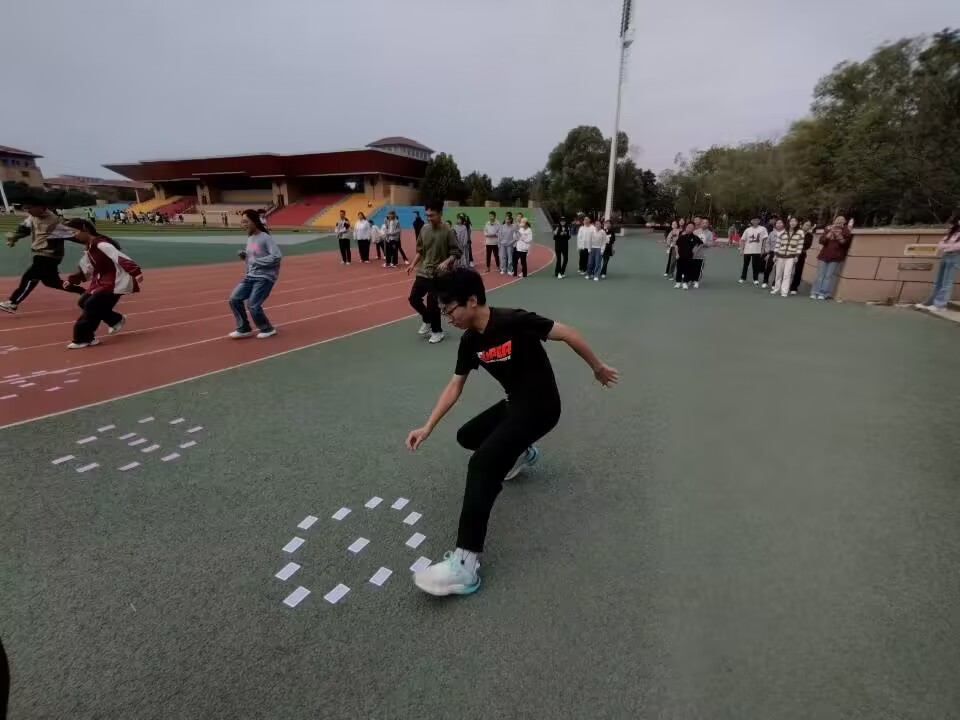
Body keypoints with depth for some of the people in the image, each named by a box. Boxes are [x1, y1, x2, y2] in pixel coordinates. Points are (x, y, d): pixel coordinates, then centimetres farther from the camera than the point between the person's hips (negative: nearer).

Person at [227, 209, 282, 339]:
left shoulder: (266, 238, -13)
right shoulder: (250, 238, 13)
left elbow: (277, 256, -23)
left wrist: (257, 261, -20)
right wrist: (244, 256, 4)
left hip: (265, 277, -8)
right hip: (251, 276, 9)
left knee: (253, 305, -13)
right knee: (234, 299, 1)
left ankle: (267, 329, 10)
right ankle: (244, 329, 14)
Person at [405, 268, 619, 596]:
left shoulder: (513, 321, -23)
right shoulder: (470, 341, -1)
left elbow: (567, 334, -14)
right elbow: (454, 386, 6)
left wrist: (598, 367, -3)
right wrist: (428, 427, 1)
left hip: (540, 406, -8)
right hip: (514, 404, 8)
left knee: (482, 464, -23)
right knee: (467, 436, 23)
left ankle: (465, 564, -21)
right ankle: (521, 452, 44)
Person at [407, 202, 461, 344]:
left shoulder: (448, 231, -12)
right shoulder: (424, 229, 4)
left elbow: (456, 253, -10)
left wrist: (446, 262, -26)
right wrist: (413, 265, 8)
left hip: (438, 274, -6)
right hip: (423, 272, 6)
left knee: (432, 304, -4)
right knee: (414, 298, 7)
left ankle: (437, 331, 19)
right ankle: (427, 320, 33)